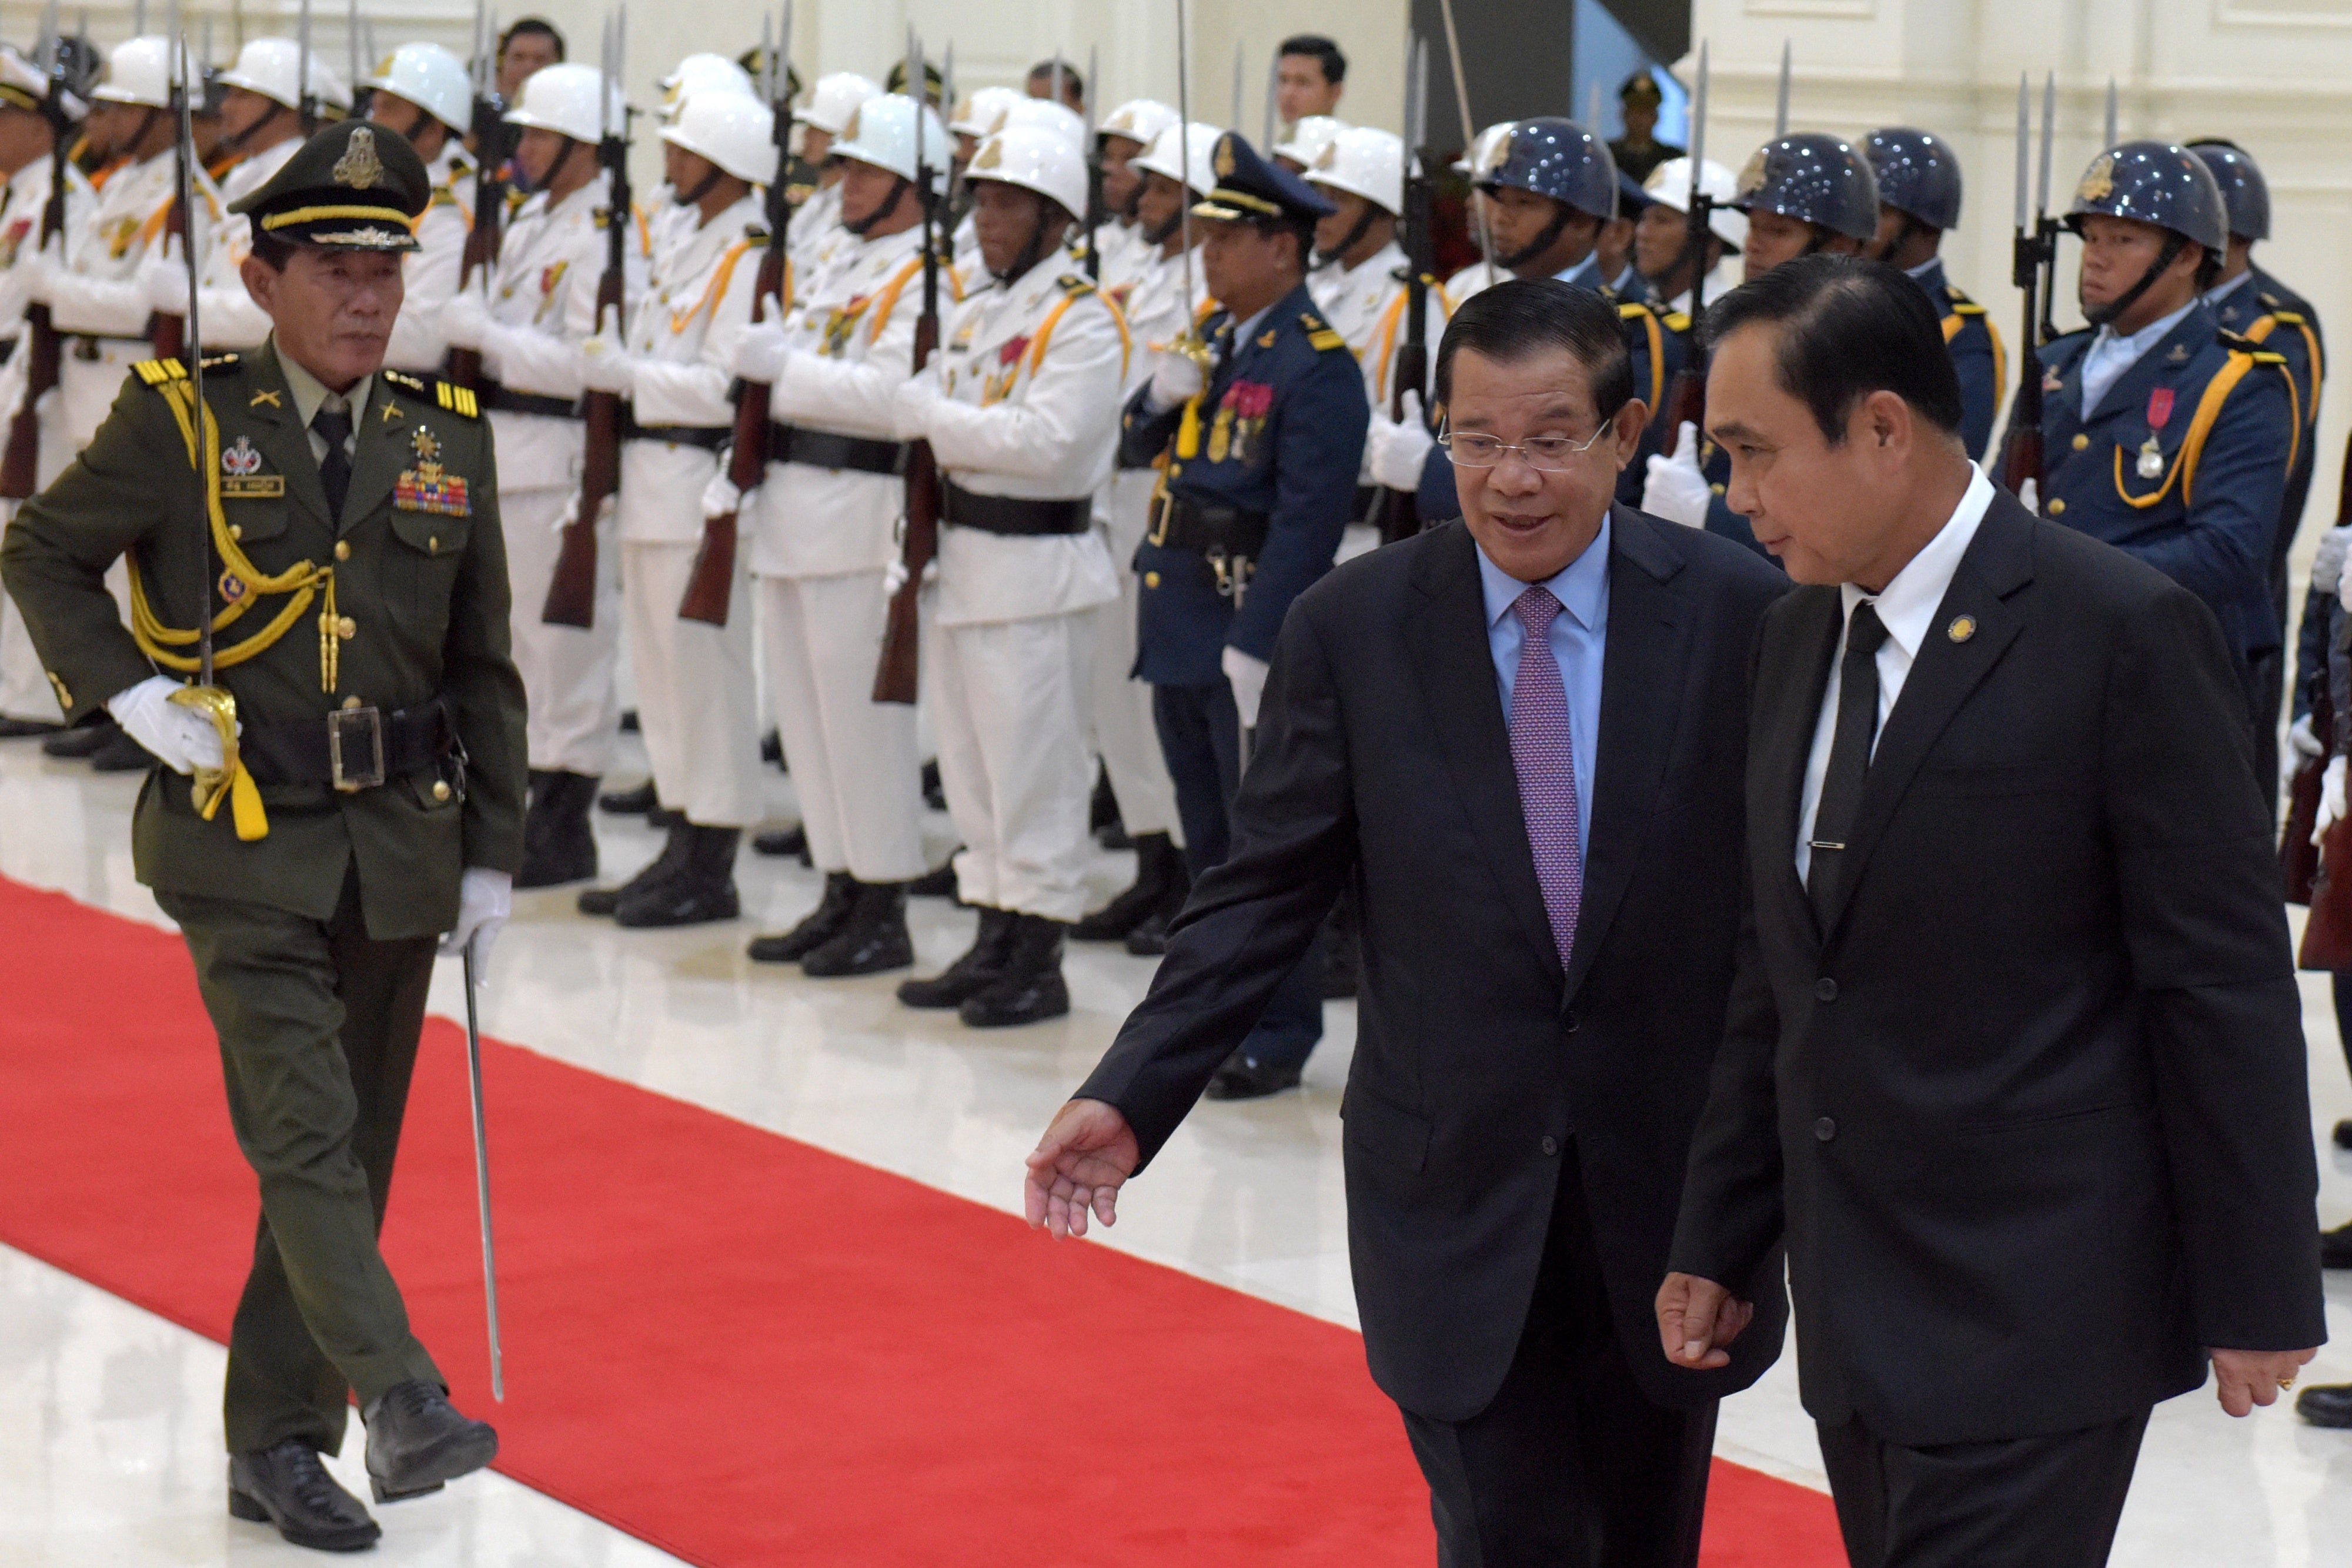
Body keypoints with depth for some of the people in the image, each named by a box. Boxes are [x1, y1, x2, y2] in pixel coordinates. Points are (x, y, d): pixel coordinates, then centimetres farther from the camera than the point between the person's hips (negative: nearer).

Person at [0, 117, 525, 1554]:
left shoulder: (447, 442, 6)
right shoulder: (182, 423, -5)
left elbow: (486, 670, 11)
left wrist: (492, 855, 9)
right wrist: (129, 694, -8)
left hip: (397, 846, 4)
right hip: (244, 847, -4)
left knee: (351, 1156, 8)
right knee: (302, 1135, -18)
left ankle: (279, 1448, 18)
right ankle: (401, 1403, -26)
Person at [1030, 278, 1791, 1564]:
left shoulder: (1736, 614, -7)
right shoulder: (1352, 627, -5)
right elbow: (1268, 886, -2)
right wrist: (1132, 1091, -12)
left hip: (1672, 1171, 1)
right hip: (1454, 1187, -1)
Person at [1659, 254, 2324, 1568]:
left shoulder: (2122, 632, -12)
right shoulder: (1799, 634, 11)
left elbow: (2227, 986, -11)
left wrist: (2259, 1295, -10)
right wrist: (1723, 1241, 16)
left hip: (2036, 1313, -7)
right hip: (1855, 1308, 7)